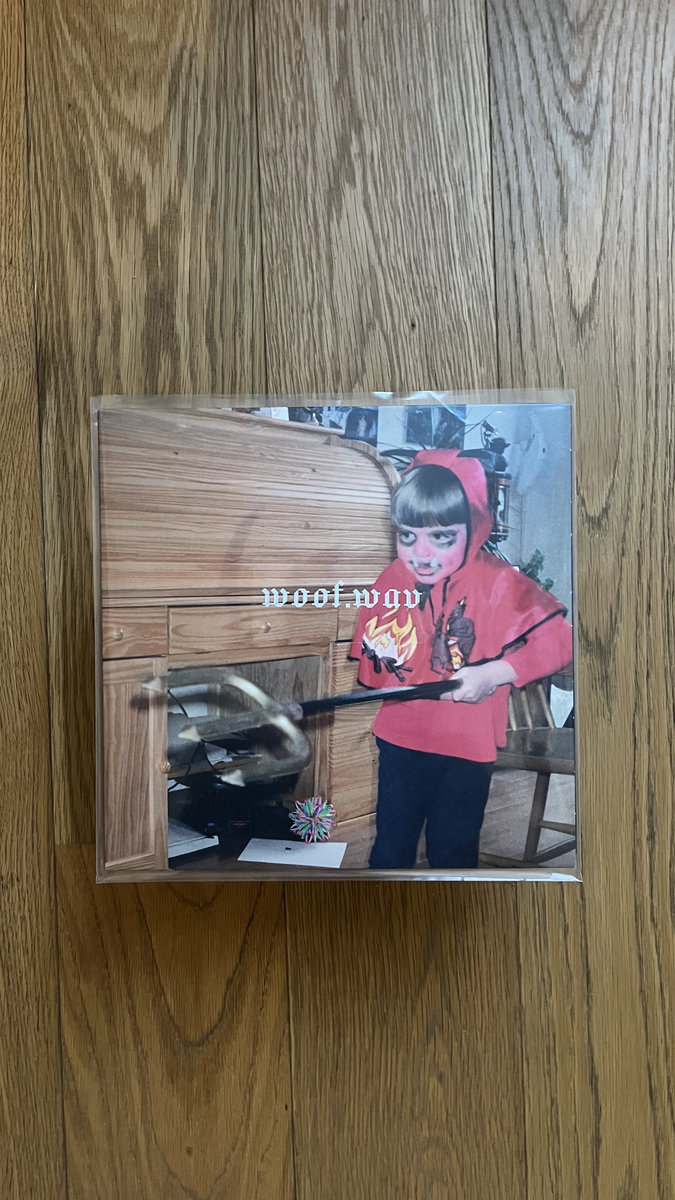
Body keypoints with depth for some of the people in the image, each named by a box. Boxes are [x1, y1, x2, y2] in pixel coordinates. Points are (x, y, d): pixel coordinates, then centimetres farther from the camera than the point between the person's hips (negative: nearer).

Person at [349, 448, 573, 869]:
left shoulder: (499, 582, -16)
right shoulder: (393, 579, -4)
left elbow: (560, 637, -19)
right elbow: (369, 647, 11)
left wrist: (495, 673, -26)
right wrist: (378, 649, -9)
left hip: (468, 745, -3)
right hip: (400, 738, 3)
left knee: (453, 850, 17)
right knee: (391, 844, 18)